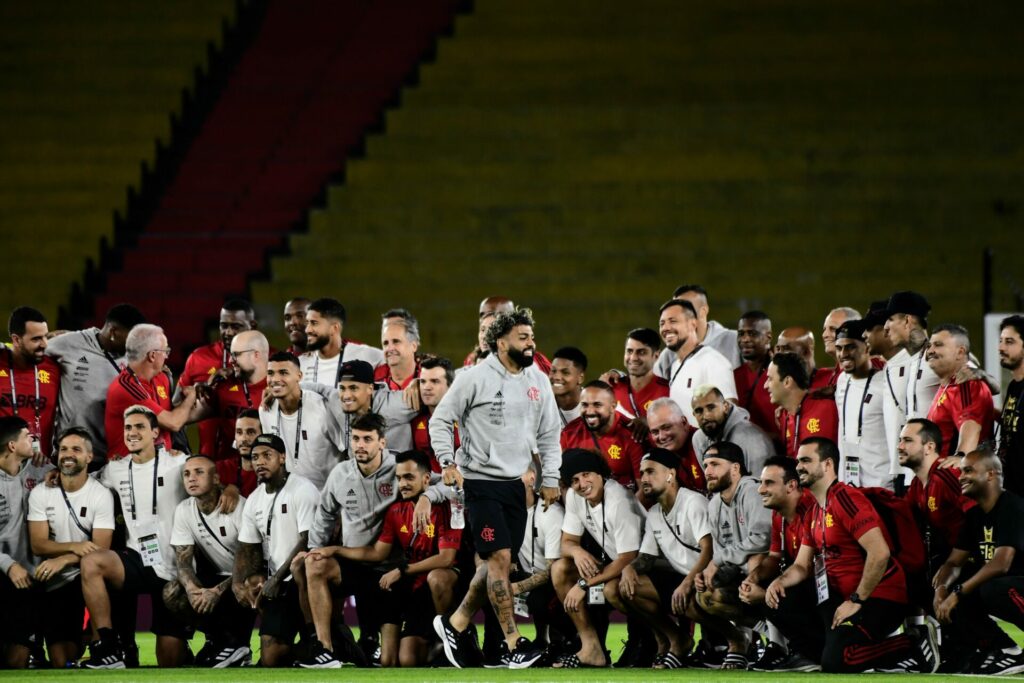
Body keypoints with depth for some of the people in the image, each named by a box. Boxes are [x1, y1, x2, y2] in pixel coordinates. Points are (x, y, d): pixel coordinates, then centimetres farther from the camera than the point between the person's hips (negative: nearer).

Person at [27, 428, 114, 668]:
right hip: (51, 583, 2)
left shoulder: (101, 495, -9)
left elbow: (100, 549, -13)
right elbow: (38, 545, -8)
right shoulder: (40, 494, -2)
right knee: (61, 661, -5)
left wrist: (63, 560, -27)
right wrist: (74, 547, -25)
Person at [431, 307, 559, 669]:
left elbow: (549, 434, 14)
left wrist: (550, 480, 8)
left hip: (516, 483, 6)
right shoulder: (475, 378, -9)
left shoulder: (538, 381, 8)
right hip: (482, 481, -6)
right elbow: (441, 419, -5)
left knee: (497, 563, 9)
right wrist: (448, 462, -15)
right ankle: (512, 643, -11)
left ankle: (456, 624, 26)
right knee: (499, 558, -12)